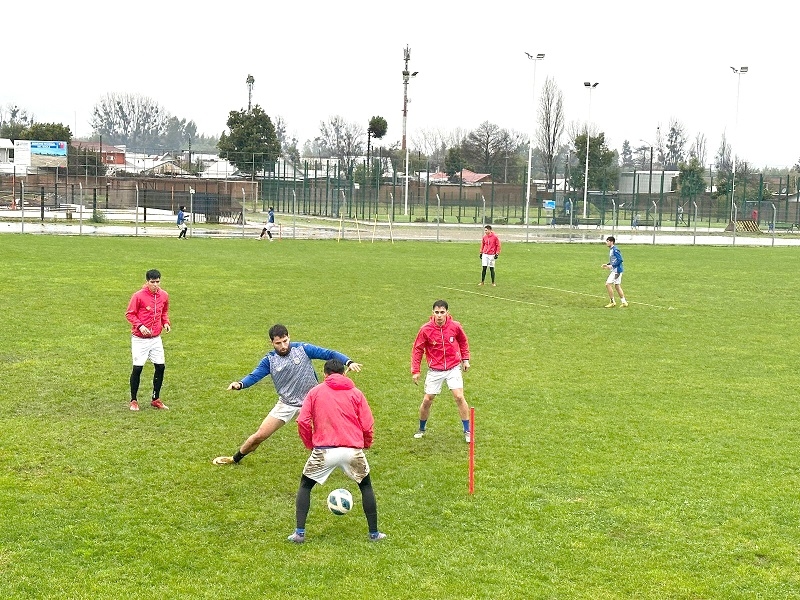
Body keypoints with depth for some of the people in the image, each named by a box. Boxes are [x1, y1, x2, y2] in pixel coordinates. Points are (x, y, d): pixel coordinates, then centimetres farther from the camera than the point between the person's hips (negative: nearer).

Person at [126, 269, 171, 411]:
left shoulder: (164, 295, 2)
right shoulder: (138, 296, -13)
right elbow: (129, 314, -7)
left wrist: (166, 322, 0)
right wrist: (140, 326, -20)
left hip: (156, 338, 5)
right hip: (140, 339, -5)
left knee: (160, 367, 3)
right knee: (137, 368, -5)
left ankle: (155, 399, 19)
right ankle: (133, 401, 11)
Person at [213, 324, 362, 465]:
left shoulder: (302, 349, -9)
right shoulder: (269, 360, -5)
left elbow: (329, 354, -10)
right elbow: (254, 376, -15)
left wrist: (348, 362, -24)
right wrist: (240, 384, -36)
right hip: (286, 405, 1)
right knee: (259, 436, 3)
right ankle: (235, 459, 27)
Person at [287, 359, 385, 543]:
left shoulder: (315, 391, 9)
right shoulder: (356, 393, 10)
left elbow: (303, 421, 1)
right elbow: (367, 425, 4)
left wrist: (310, 444, 14)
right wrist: (366, 444, 21)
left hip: (323, 451, -1)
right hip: (352, 450, 1)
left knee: (305, 485, 20)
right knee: (366, 486, 24)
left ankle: (299, 533, 9)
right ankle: (374, 533, 22)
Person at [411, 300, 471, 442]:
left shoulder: (455, 326, -9)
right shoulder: (426, 329, -12)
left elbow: (463, 342, 11)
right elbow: (417, 349, -3)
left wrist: (465, 359, 7)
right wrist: (415, 371, -5)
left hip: (453, 368, 0)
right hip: (435, 370, 0)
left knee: (459, 397, -11)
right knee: (427, 400, 1)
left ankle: (467, 431, 2)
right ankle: (421, 429, 24)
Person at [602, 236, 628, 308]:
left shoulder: (615, 250, -16)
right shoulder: (611, 250, 14)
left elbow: (620, 260, -22)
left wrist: (612, 266, -21)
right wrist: (607, 264, 12)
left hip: (616, 270, -10)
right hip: (615, 270, 10)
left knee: (608, 284, -10)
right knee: (617, 285, 13)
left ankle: (612, 302, -4)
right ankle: (624, 302, 17)